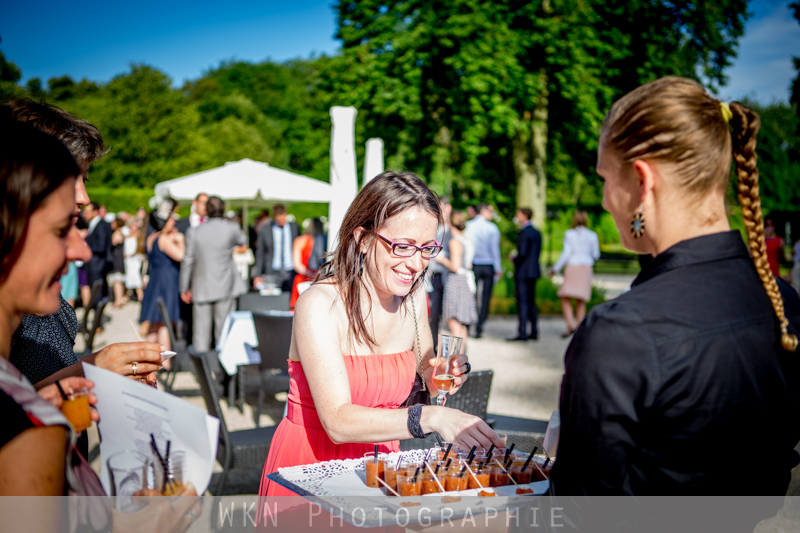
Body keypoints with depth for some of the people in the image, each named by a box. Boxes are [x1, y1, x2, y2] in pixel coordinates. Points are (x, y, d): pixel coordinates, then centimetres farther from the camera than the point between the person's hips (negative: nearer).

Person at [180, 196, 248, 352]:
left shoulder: (194, 232, 0)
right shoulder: (231, 229, -4)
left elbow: (188, 262, 2)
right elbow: (243, 243, 19)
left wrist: (184, 288, 11)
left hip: (201, 289, 1)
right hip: (225, 289, -1)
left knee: (201, 331, 5)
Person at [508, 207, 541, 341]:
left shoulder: (524, 232, -14)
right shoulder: (537, 232, 12)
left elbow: (522, 253, -21)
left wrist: (514, 260, -2)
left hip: (523, 271, -9)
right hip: (533, 271, 9)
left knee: (522, 302, -7)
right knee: (531, 302, 13)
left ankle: (522, 332, -7)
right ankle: (534, 331, 16)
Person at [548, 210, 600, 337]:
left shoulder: (569, 234, -4)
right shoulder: (592, 236, 4)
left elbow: (566, 254, -9)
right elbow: (596, 255, 6)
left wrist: (556, 268, -1)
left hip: (572, 268, -3)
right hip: (586, 268, 3)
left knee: (565, 298, 3)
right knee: (581, 300, 9)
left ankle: (570, 325, -16)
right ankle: (579, 329, 7)